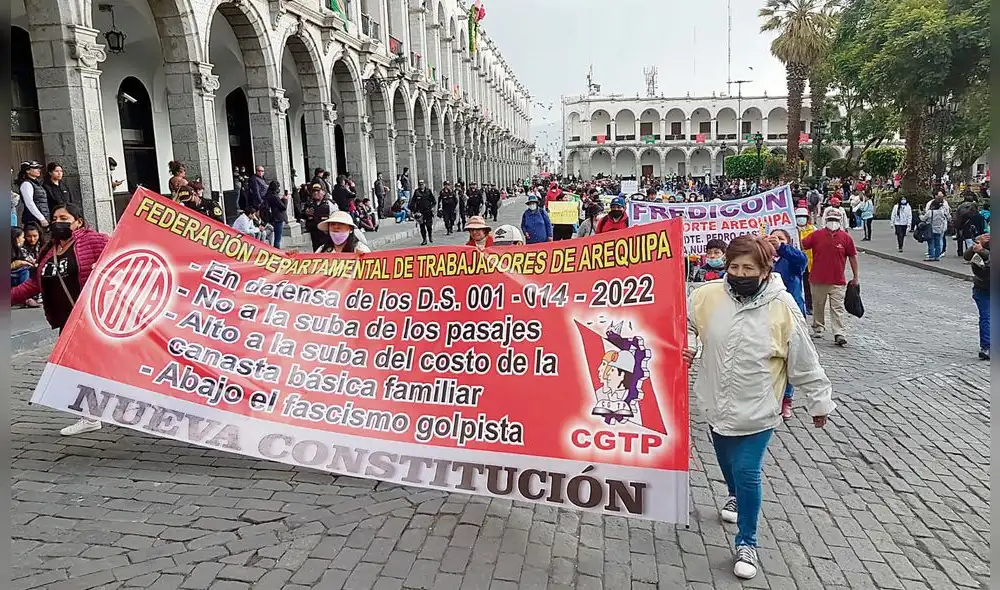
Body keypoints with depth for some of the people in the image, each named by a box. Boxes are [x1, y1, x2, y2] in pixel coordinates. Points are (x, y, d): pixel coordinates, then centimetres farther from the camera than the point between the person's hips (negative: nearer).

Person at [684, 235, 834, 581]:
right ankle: (735, 495, 58)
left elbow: (804, 363, -8)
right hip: (717, 404, 4)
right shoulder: (708, 296, -12)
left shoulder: (782, 307, -17)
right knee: (727, 462, 25)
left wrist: (820, 403, 0)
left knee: (747, 472, -5)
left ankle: (747, 543, 16)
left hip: (757, 409, -4)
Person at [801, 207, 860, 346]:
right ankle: (818, 328, 29)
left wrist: (855, 277, 9)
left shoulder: (846, 237, 0)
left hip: (838, 281, -1)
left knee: (837, 308, -5)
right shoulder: (816, 235, 0)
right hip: (818, 280, 1)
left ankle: (839, 334, -6)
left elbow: (852, 257, 6)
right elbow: (800, 246, 0)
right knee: (818, 306, 13)